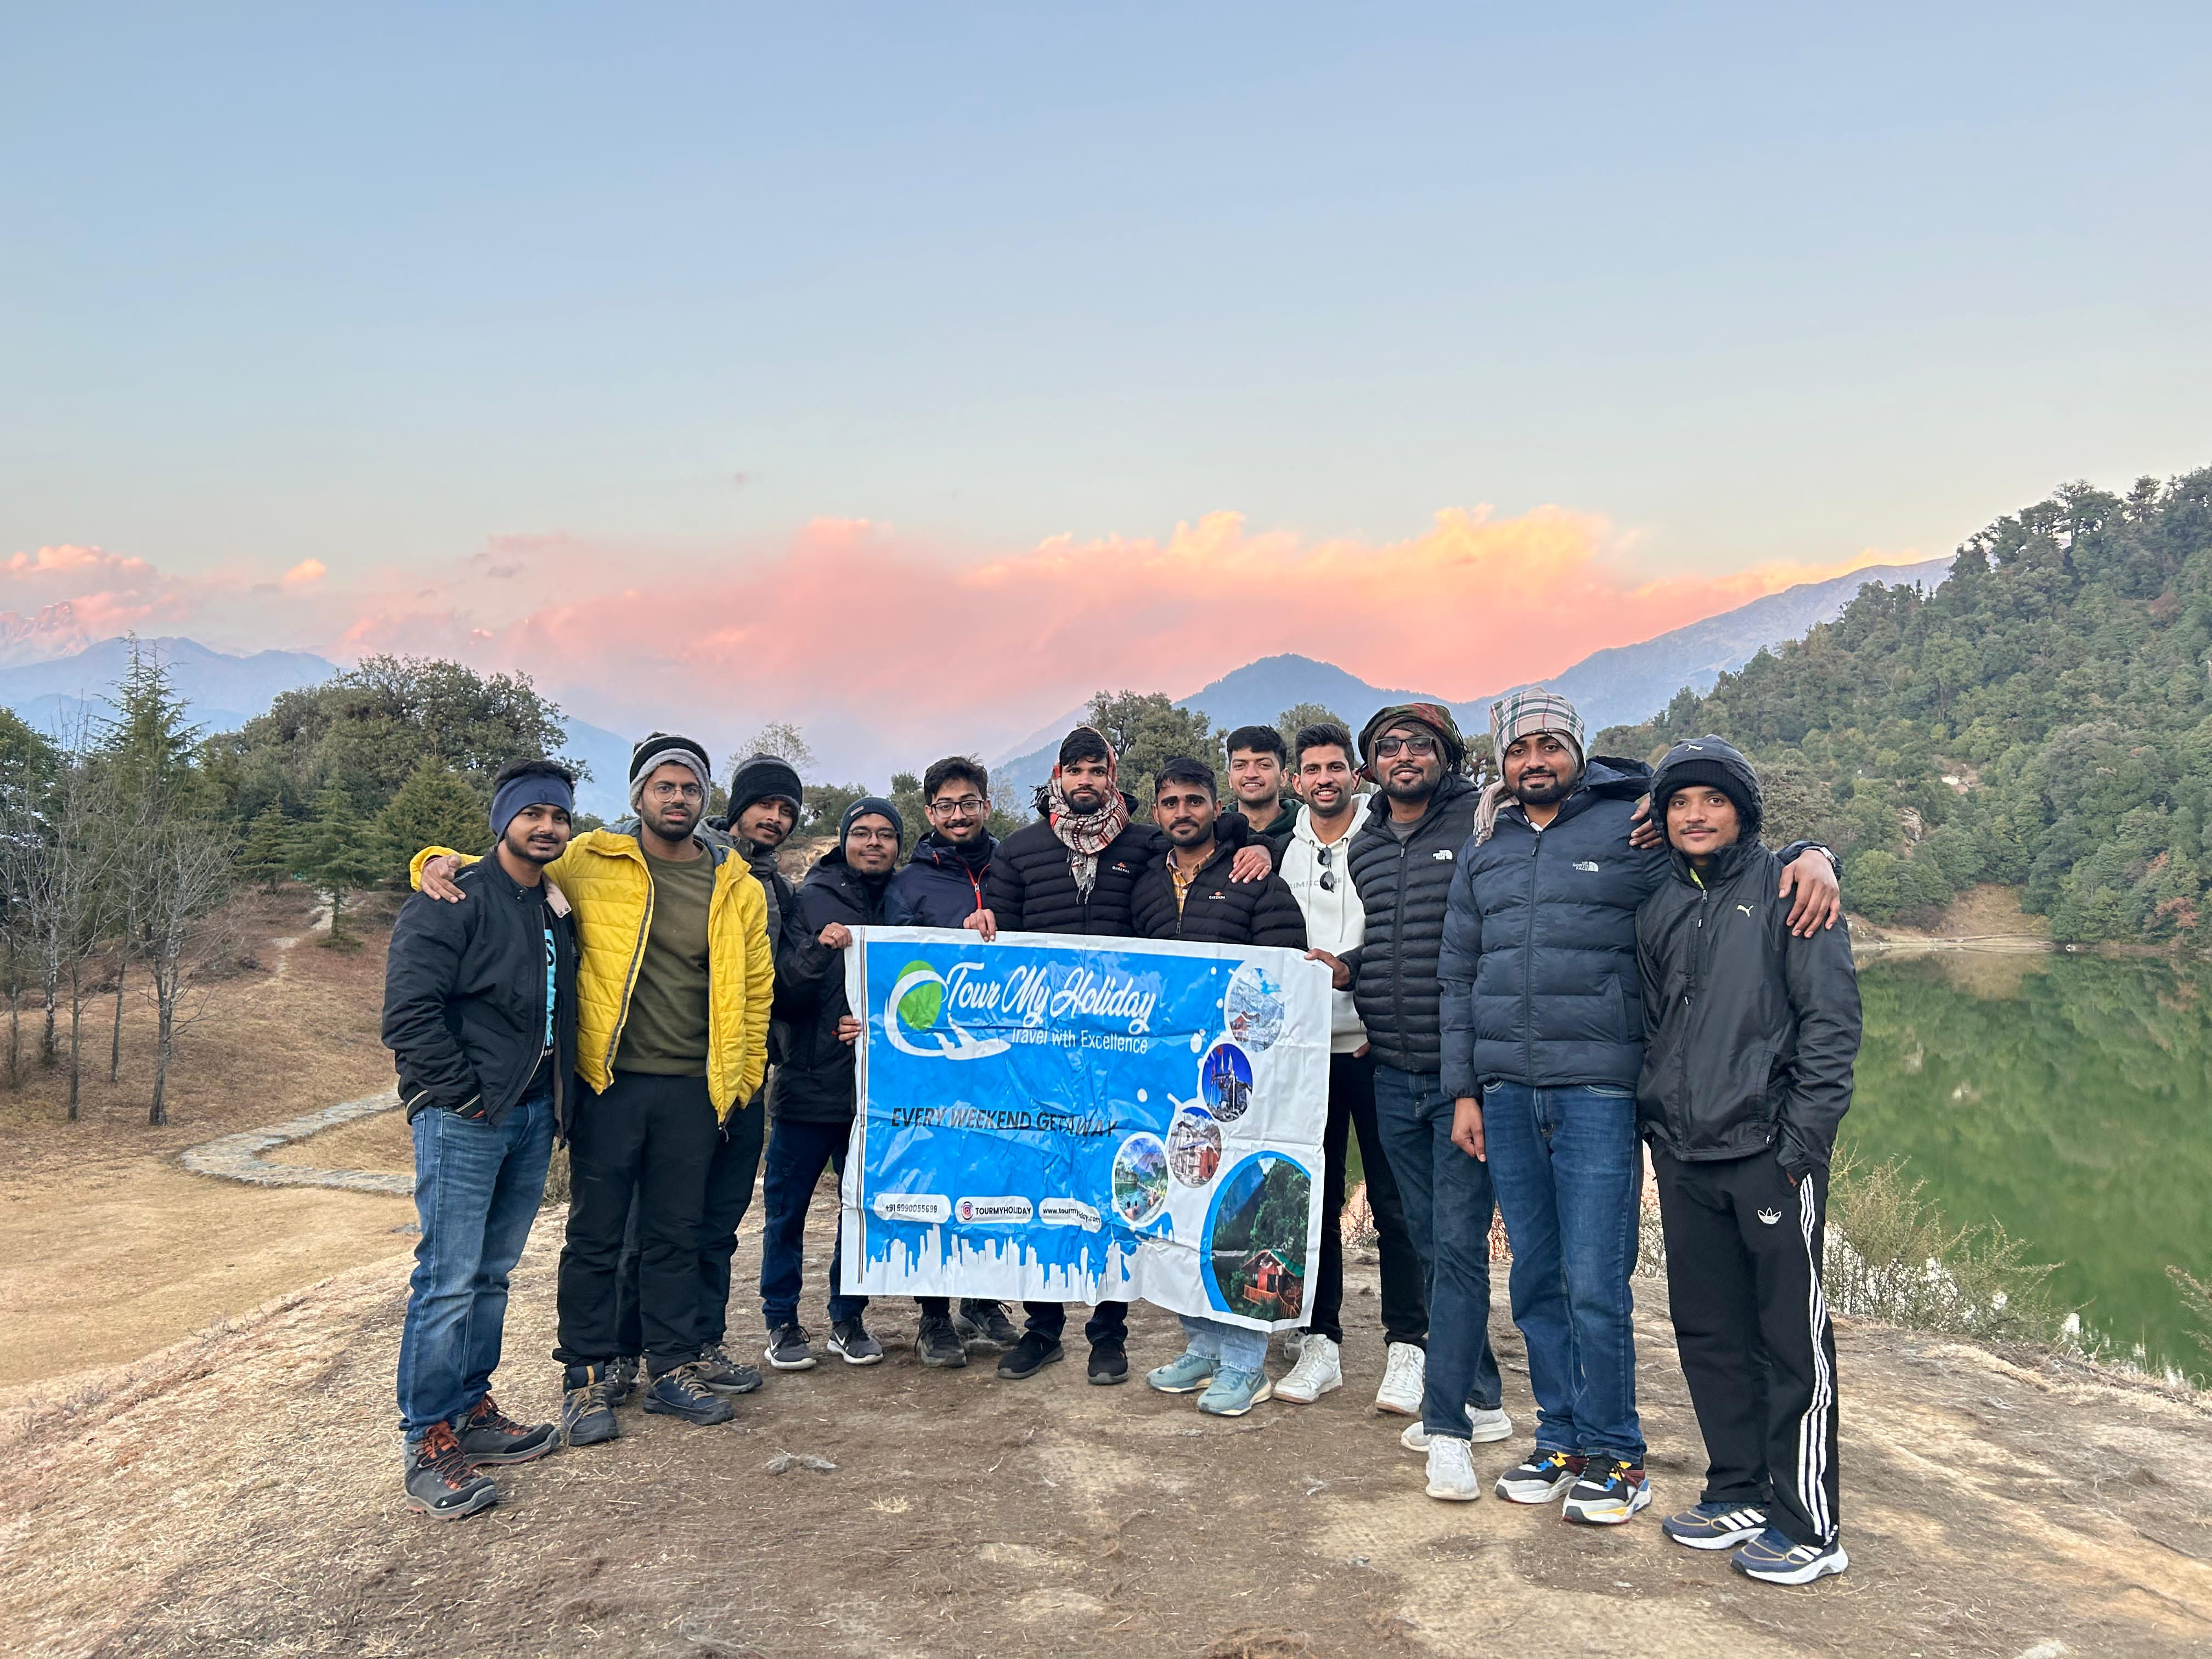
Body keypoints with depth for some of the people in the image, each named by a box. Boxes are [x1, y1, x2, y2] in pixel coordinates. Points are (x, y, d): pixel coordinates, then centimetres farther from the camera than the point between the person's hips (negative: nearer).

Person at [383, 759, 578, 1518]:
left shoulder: (558, 908, 15)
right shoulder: (453, 901, -9)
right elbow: (408, 1013, -16)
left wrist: (557, 1097, 13)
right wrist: (465, 1093, -15)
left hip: (533, 1114, 8)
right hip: (463, 1119, -7)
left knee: (492, 1275, 15)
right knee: (449, 1281, -6)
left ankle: (471, 1412, 27)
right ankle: (428, 1447, 2)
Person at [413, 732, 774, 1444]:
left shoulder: (736, 887, 7)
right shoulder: (590, 862, 0)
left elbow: (755, 986, 14)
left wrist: (744, 1077, 12)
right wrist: (440, 861, -10)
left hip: (693, 1090, 2)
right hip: (610, 1084, -2)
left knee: (677, 1235, 12)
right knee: (595, 1234, 6)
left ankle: (672, 1370, 26)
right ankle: (588, 1379, 21)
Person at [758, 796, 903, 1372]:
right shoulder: (811, 898, -1)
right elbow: (781, 994, -6)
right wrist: (817, 951, -23)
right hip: (808, 1084, -2)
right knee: (786, 1207, 5)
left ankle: (849, 1318, 24)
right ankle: (782, 1321, 21)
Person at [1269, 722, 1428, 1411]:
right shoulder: (1282, 850, 9)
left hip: (1374, 1043, -3)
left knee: (1393, 1199, 0)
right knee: (1315, 1197, 7)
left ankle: (1407, 1343, 12)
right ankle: (1321, 1342, 17)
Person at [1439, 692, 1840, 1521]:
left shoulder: (1631, 828, 0)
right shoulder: (1485, 849, 14)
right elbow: (1458, 976, 16)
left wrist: (1810, 855, -18)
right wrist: (1463, 1090, 12)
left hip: (1597, 1089, -4)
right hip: (1504, 1094, 5)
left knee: (1595, 1285, -2)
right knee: (1535, 1280, 12)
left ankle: (1612, 1453, 16)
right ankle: (1562, 1439, 27)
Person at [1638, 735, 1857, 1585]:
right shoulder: (1658, 908, 12)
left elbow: (1832, 1020, -8)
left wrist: (1802, 1138, -13)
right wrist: (1654, 1119, 11)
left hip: (1770, 1150, -6)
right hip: (1683, 1156, 6)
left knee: (1793, 1338, 2)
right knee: (1708, 1330, 13)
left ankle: (1809, 1525, 14)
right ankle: (1740, 1494, 28)